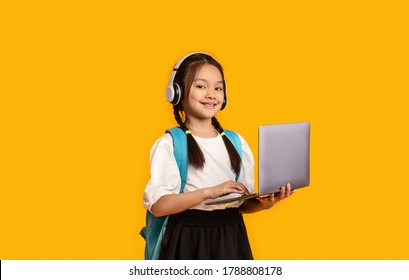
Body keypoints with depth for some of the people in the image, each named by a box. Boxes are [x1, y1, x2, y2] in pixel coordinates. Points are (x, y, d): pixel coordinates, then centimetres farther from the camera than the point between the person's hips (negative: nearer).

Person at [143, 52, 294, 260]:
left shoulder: (236, 142, 7)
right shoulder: (169, 144, -7)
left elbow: (244, 203, 9)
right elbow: (158, 205, -16)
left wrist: (264, 204, -11)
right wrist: (209, 192, -23)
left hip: (231, 238, 4)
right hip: (188, 240, -4)